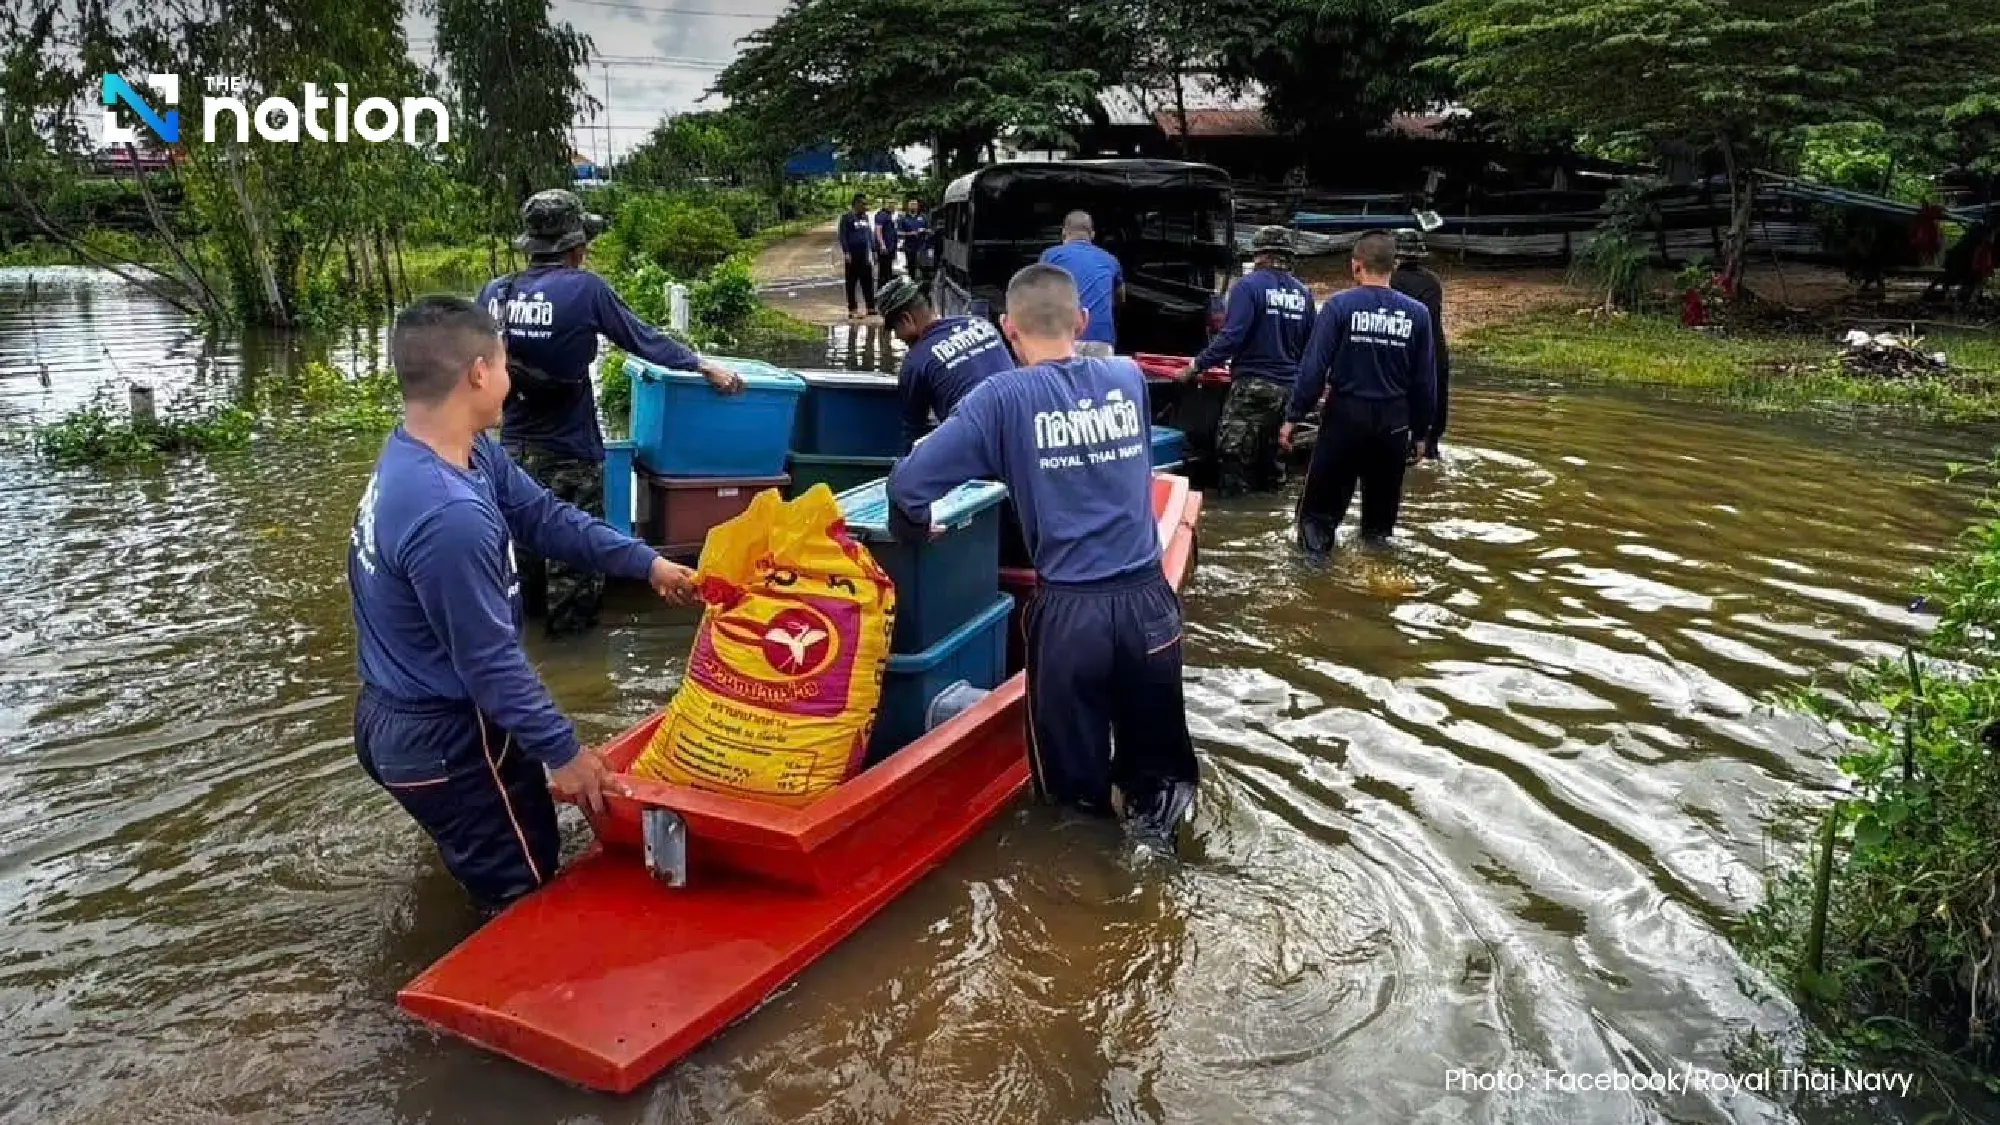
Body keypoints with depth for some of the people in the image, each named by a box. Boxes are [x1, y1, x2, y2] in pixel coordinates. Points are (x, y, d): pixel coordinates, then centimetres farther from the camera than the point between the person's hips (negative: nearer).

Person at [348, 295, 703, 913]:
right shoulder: (448, 515, -36)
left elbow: (545, 518, 6)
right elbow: (490, 660, -28)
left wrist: (646, 562, 5)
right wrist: (562, 751, -17)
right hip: (448, 741, -10)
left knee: (489, 876, 32)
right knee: (524, 898, 12)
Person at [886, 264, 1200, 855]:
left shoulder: (1004, 398, -6)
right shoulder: (1129, 378, 5)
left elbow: (908, 486, -10)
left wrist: (915, 531, 11)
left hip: (1069, 611, -2)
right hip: (1148, 601, 3)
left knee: (1075, 792, 17)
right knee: (1160, 765, 19)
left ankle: (1123, 804, -2)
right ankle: (1156, 802, -3)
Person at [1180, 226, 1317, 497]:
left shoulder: (1248, 286, -9)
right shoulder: (1303, 293, 9)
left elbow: (1232, 336, -18)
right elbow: (1309, 344, 14)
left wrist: (1197, 366, -12)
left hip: (1253, 383, -7)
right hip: (1289, 387, 7)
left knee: (1233, 454, -3)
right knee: (1273, 458, 15)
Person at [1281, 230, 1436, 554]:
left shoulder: (1339, 306, -9)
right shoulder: (1417, 313, 1)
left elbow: (1313, 367, -12)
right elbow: (1424, 379, 5)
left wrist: (1293, 416, -5)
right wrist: (1419, 432, 14)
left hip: (1345, 415, -3)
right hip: (1393, 422, 3)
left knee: (1320, 510, 6)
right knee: (1381, 510, 16)